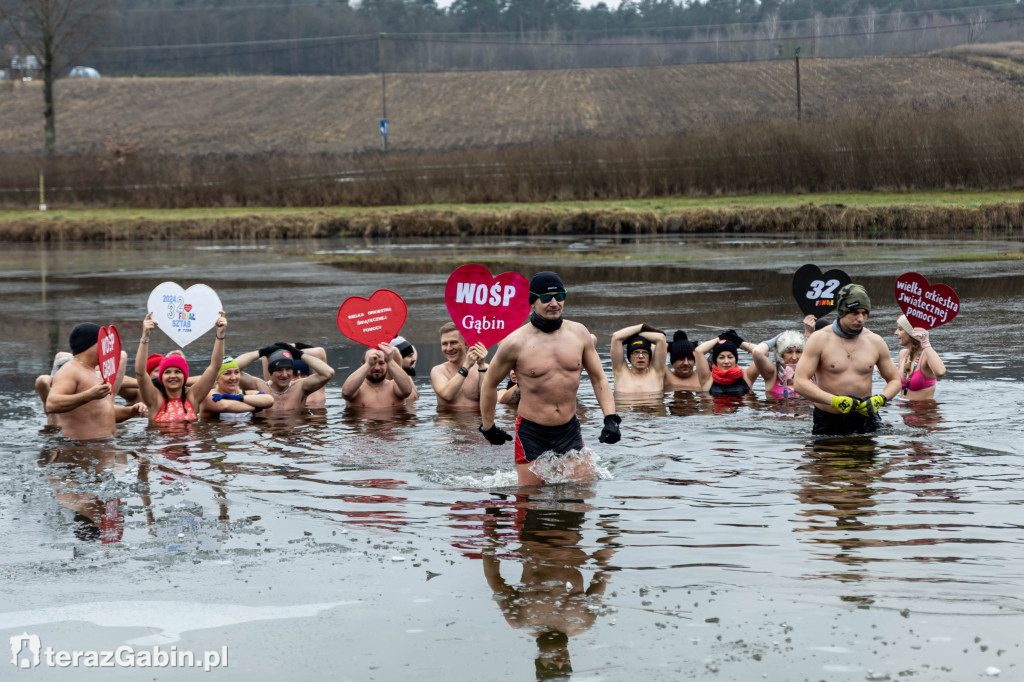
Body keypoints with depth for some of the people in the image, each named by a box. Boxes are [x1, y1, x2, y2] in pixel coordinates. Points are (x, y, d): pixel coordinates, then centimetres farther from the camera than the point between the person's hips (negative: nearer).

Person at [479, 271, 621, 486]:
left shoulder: (579, 333, 2)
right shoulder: (516, 343, -10)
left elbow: (598, 378, 10)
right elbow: (489, 383, 3)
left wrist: (611, 418, -2)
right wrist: (488, 427, 9)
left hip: (570, 430, 3)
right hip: (531, 434, -3)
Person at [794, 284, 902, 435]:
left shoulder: (875, 341, 7)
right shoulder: (820, 339, -3)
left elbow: (895, 380, 16)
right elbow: (800, 382, -10)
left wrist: (879, 400, -7)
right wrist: (835, 400, -22)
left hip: (864, 417, 2)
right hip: (827, 422, -2)